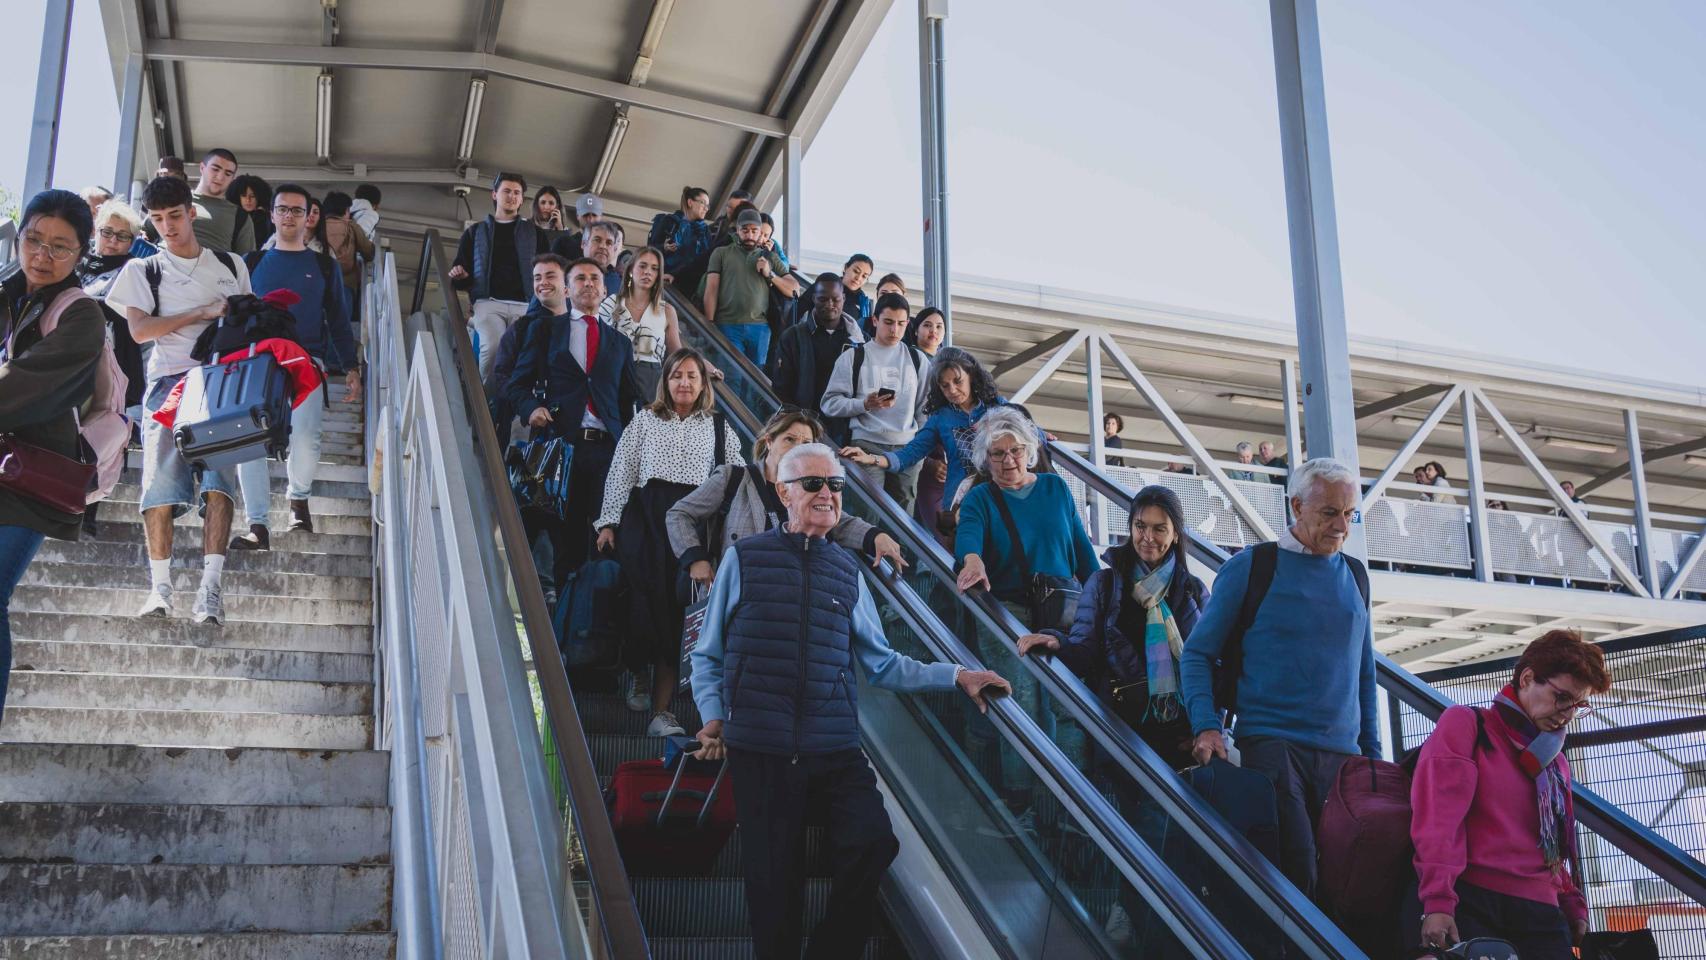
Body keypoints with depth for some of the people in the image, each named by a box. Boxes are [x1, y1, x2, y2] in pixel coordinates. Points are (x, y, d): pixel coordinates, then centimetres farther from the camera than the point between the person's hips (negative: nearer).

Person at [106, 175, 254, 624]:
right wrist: (202, 313, -7)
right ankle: (160, 588, -6)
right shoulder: (144, 270, 16)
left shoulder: (231, 265, 21)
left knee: (219, 477, -15)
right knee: (160, 480, -12)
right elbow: (139, 330, 2)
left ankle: (210, 587, -19)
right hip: (168, 379, 0)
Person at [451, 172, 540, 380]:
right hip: (489, 301, 0)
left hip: (524, 304, 0)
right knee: (492, 346, -29)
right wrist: (458, 276, 0)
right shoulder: (475, 232, 23)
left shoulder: (533, 233, 22)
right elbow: (459, 271, 22)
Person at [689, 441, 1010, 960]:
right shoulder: (744, 559, 5)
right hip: (760, 749, -2)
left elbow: (881, 664, 14)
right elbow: (709, 655, 9)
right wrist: (713, 716, -4)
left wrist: (957, 676, 8)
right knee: (774, 882, 2)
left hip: (836, 749, 2)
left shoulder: (847, 570, 14)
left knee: (873, 842, -18)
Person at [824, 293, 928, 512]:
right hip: (867, 444, -2)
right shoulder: (853, 356, 6)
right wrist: (865, 405, -13)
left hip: (908, 447, 3)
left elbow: (926, 407, 16)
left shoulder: (917, 359, 15)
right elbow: (830, 403, 1)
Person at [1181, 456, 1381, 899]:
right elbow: (1198, 653, 0)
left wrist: (1372, 752, 15)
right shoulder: (1250, 567, 0)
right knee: (1294, 874, -14)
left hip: (1342, 754, 5)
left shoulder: (1355, 576, 14)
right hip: (1271, 745, -4)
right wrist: (1206, 728, -12)